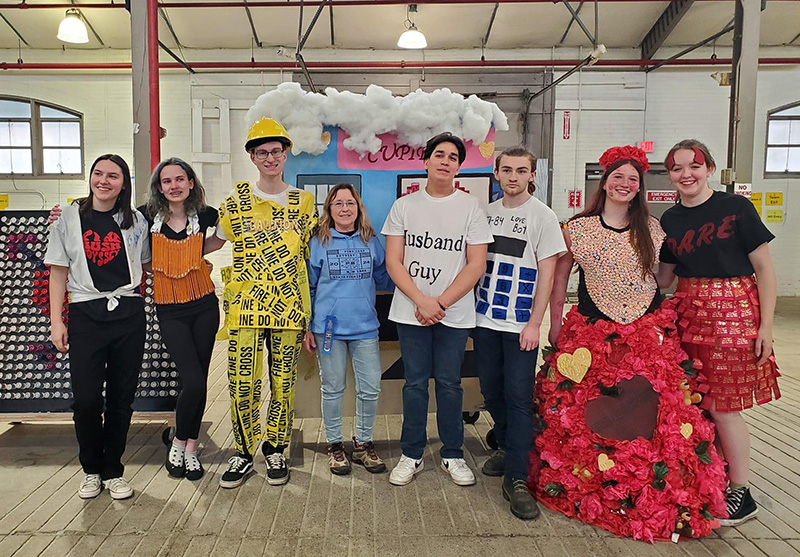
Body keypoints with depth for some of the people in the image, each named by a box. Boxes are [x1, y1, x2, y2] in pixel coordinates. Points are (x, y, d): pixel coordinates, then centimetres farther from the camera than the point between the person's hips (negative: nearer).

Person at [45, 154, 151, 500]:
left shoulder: (136, 221, 7)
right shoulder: (69, 218, 4)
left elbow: (149, 263, 19)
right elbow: (58, 273, 5)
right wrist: (56, 320, 0)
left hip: (128, 315, 1)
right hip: (85, 316, -1)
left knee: (122, 397, 5)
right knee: (86, 399, -4)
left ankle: (113, 471, 22)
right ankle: (91, 469, 21)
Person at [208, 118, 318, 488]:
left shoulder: (303, 202, 8)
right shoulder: (237, 199, 7)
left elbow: (310, 253, 13)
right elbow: (217, 240, 17)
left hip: (288, 306, 1)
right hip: (245, 306, 0)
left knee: (283, 384, 7)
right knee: (242, 384, -1)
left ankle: (275, 450, 25)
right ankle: (244, 452, 20)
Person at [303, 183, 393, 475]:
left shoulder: (371, 243, 6)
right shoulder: (318, 244, 1)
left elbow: (383, 279, 12)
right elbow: (309, 287, 5)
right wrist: (306, 327, 3)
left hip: (365, 327, 2)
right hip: (329, 328, -1)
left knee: (370, 388, 4)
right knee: (333, 389, 9)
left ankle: (363, 443, 25)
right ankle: (334, 444, 27)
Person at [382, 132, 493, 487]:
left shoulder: (471, 207, 2)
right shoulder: (404, 206, 5)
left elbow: (476, 265, -3)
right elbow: (393, 262, 0)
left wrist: (440, 303, -11)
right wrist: (422, 301, -12)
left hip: (455, 313, -1)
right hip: (410, 311, 1)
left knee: (449, 384, 7)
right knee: (415, 383, 8)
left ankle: (453, 455, 24)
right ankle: (411, 455, 23)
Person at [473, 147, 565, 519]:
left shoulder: (543, 216, -3)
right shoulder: (486, 213, 11)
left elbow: (547, 274, -6)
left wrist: (534, 323, -12)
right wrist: (470, 308, 10)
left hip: (521, 324, -5)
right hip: (485, 319, 5)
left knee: (519, 397, -5)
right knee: (491, 390, 13)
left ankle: (516, 479, 1)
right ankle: (506, 448, 33)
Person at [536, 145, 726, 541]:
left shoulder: (652, 229, 7)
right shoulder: (578, 228, 2)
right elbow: (559, 276, 6)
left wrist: (667, 314, 6)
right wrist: (555, 325, 4)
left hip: (648, 331, 1)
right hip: (592, 332, -1)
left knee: (652, 411, -3)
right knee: (583, 411, 0)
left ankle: (651, 496, 15)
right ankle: (587, 487, 21)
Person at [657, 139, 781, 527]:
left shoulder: (736, 208, -5)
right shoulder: (670, 220, 9)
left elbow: (764, 269, -5)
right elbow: (663, 278, 15)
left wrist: (765, 326, -10)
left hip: (734, 313, -5)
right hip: (688, 315, 5)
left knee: (723, 404, -2)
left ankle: (740, 494, 16)